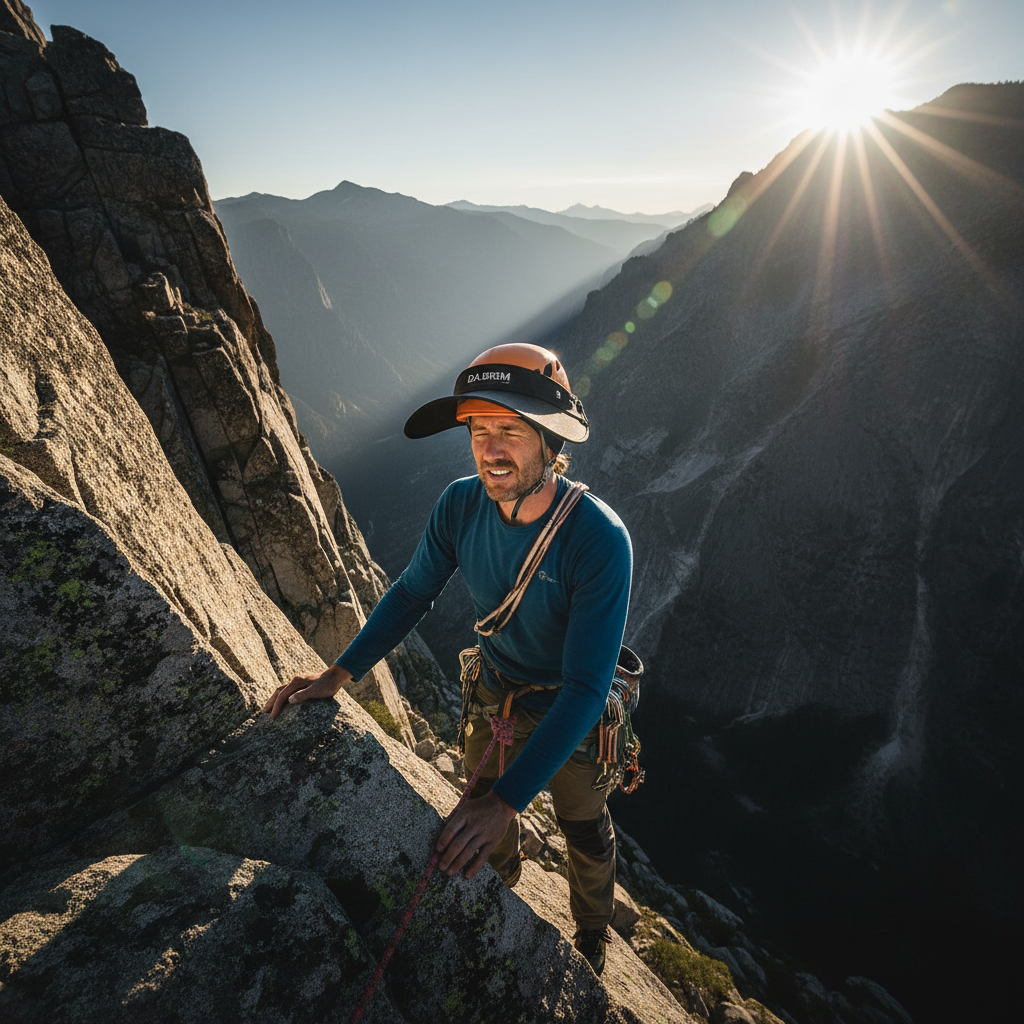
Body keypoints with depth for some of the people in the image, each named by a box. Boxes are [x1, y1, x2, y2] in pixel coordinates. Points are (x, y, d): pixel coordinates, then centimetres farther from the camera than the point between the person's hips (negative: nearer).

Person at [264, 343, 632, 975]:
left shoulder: (599, 538, -36)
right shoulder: (461, 506, -21)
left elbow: (586, 689, -35)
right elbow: (414, 592, -5)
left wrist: (506, 802, -39)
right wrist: (340, 674, -13)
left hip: (570, 712, -4)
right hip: (492, 692, 4)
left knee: (586, 834, 23)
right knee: (483, 811, 28)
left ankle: (593, 936, 57)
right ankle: (502, 892, 64)